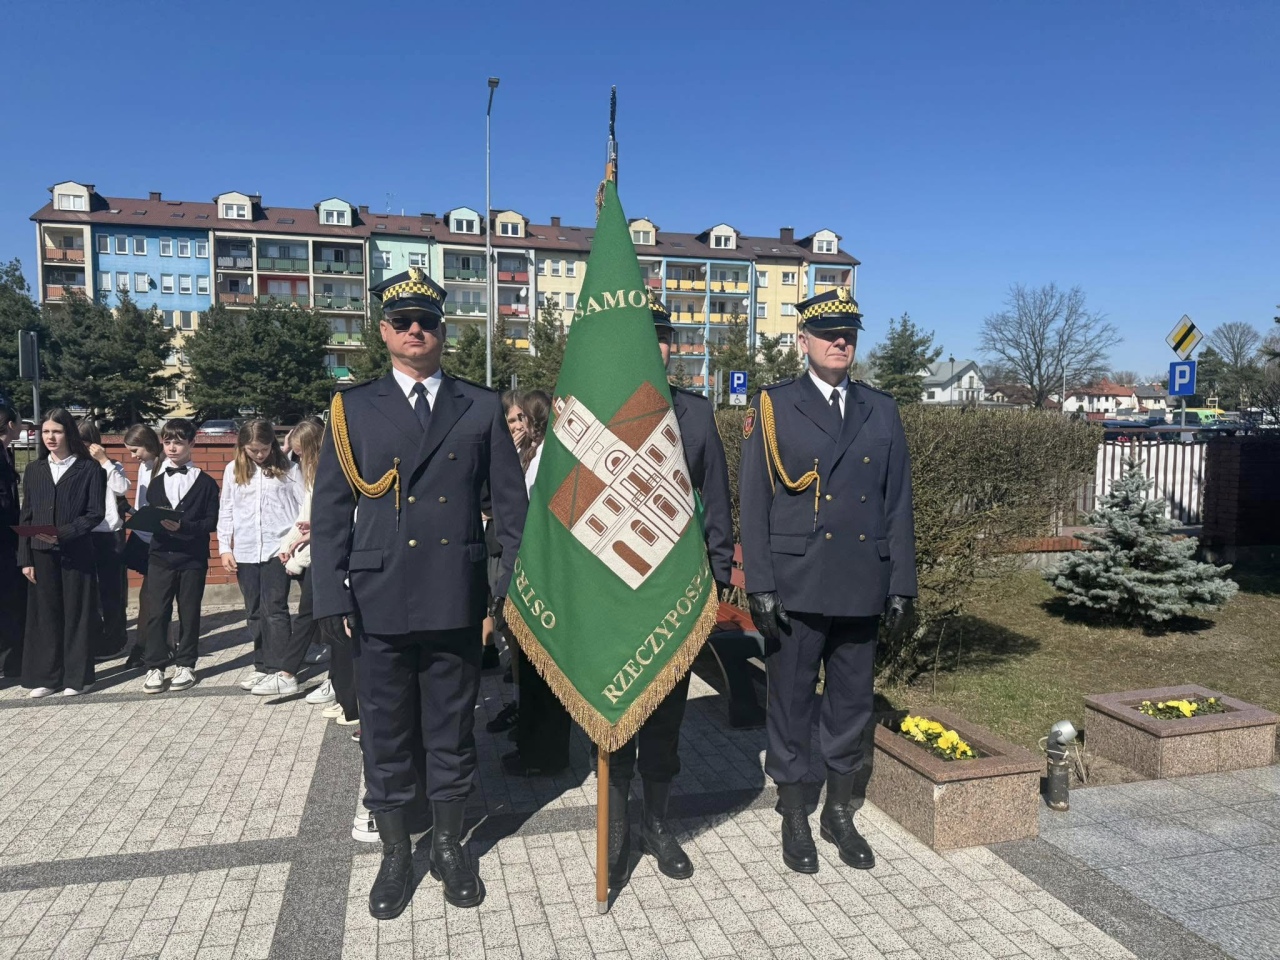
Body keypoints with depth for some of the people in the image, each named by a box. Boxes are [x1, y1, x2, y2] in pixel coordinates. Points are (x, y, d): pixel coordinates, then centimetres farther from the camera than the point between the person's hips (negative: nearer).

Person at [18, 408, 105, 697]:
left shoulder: (89, 469, -2)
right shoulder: (34, 470, 10)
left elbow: (95, 514, -5)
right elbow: (26, 517, 8)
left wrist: (63, 533, -19)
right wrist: (25, 558, 2)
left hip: (76, 553, -3)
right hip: (41, 554, 3)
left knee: (76, 613, 3)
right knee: (44, 614, 6)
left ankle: (77, 677, 11)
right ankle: (45, 676, 15)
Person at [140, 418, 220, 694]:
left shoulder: (205, 482, 0)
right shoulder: (156, 482, 11)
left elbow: (211, 522, -5)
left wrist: (183, 526, -18)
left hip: (193, 558, -2)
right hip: (160, 557, 2)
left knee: (189, 613, 7)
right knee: (155, 613, 0)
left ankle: (185, 665, 18)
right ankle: (155, 666, 10)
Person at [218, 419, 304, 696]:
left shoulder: (288, 469, -1)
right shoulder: (233, 470, 9)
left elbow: (305, 506, -2)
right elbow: (225, 512, 12)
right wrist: (224, 548, 6)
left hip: (277, 549, -4)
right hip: (244, 551, 4)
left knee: (275, 610, -6)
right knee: (255, 612, 11)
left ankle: (284, 675, -5)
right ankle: (263, 667, 21)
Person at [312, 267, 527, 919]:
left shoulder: (480, 407, 5)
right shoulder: (352, 407, 5)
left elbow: (511, 504, 5)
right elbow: (329, 512, 3)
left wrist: (515, 590, 0)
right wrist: (335, 599, -4)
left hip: (457, 602, 0)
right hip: (380, 604, 0)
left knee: (453, 733, 12)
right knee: (385, 736, 12)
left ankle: (449, 847, 32)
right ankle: (395, 855, 31)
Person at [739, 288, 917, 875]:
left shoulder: (881, 411, 9)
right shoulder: (773, 408, -2)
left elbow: (898, 503, 9)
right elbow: (753, 504, -5)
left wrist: (901, 584, 5)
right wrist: (759, 586, -10)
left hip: (861, 589, 4)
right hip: (795, 588, -3)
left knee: (852, 704, 14)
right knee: (791, 705, 8)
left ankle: (839, 814, 32)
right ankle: (794, 821, 26)